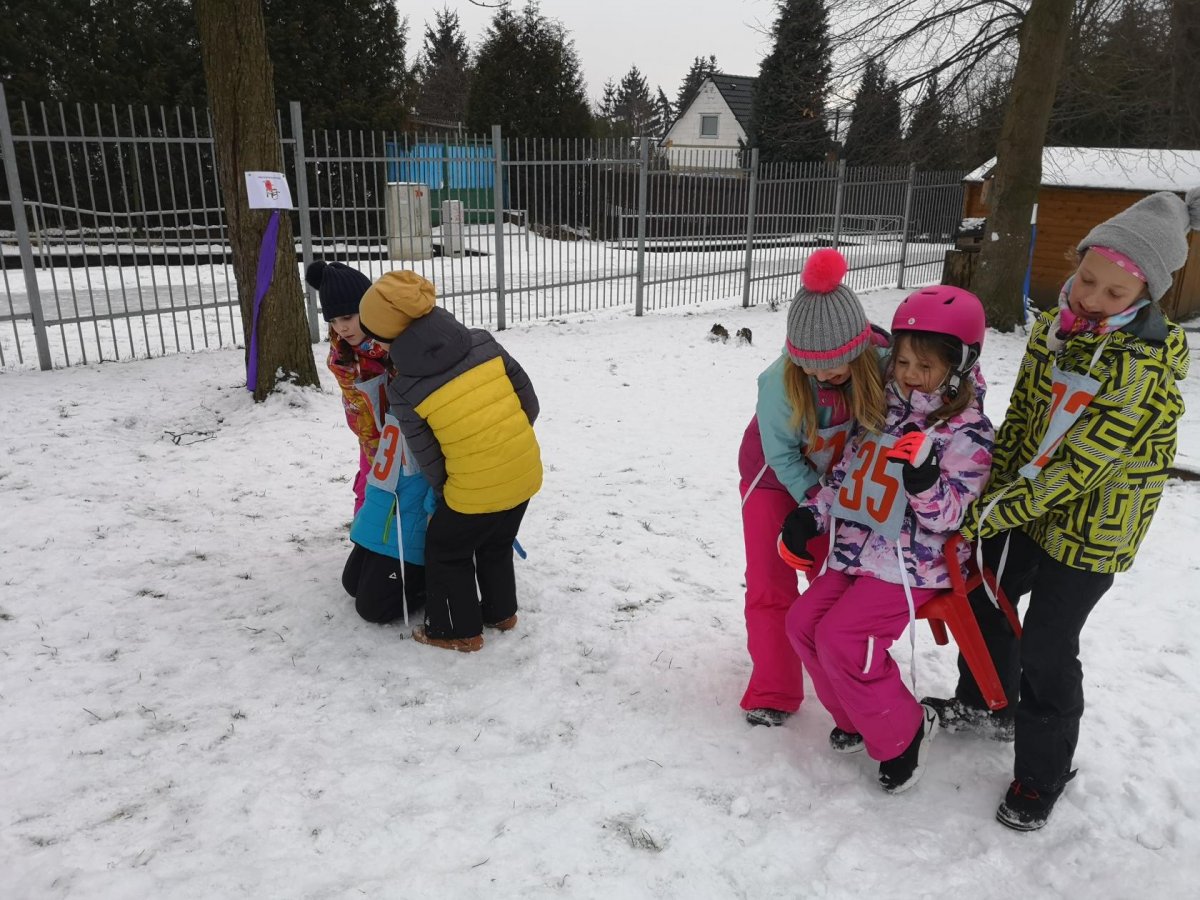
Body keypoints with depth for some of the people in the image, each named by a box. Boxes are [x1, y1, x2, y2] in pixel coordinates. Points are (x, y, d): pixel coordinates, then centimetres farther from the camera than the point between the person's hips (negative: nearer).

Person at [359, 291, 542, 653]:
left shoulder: (404, 389, -13)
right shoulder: (482, 342, -6)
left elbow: (426, 455, -3)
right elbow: (528, 399, 2)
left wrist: (443, 490, 16)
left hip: (476, 489, -5)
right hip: (526, 471, 5)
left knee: (445, 550, 22)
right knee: (497, 545, 29)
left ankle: (460, 631, 32)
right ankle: (501, 612, 45)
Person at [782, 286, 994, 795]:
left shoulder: (967, 432, -12)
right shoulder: (885, 408, 7)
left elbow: (948, 515, -16)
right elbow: (847, 472, 13)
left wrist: (924, 478, -35)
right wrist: (810, 515, 1)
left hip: (913, 565, -7)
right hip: (858, 550, 7)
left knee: (841, 638, -18)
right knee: (803, 623, -1)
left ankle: (902, 733, 6)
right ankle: (857, 716, 21)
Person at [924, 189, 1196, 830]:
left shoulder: (1149, 369, -25)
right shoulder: (1053, 328, -5)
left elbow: (1080, 467, -26)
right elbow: (1020, 417, 1)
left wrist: (991, 515, -24)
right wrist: (990, 497, -7)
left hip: (1092, 528, -7)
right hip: (1025, 505, 7)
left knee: (1046, 647, 0)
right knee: (984, 597, 20)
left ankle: (1042, 776, 24)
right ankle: (986, 706, 46)